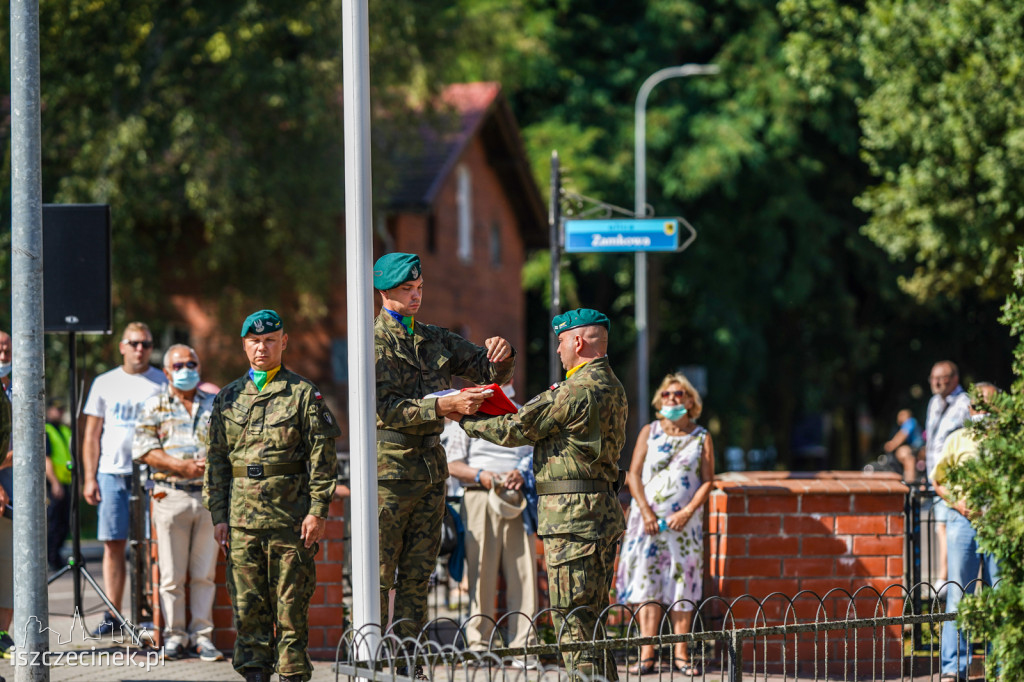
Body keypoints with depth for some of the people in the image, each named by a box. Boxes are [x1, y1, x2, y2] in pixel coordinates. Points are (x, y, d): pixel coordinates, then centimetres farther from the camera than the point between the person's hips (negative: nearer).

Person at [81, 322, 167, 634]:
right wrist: (89, 478, 3)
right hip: (112, 472, 2)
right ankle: (112, 614, 4)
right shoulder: (105, 384, 11)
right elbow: (92, 435, 12)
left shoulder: (163, 383, 7)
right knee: (113, 544, 0)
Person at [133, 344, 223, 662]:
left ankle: (203, 635, 7)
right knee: (172, 575, -1)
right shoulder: (155, 406, 8)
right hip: (171, 495, -1)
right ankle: (174, 635, 6)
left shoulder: (215, 405, 14)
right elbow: (143, 448, -2)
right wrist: (179, 465, -13)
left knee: (204, 573, 2)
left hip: (210, 495, 1)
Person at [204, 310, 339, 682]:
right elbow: (216, 459, 14)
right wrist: (218, 514, 7)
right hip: (242, 520, 3)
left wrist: (318, 511, -9)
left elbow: (322, 457, -1)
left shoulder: (304, 395, 3)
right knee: (248, 606, 3)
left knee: (291, 606, -1)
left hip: (291, 518, -3)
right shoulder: (228, 398, 14)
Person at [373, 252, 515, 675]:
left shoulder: (435, 340, 16)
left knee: (417, 574, 8)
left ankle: (409, 665, 12)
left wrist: (501, 356, -5)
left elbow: (490, 373, 19)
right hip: (389, 463, -7)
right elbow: (384, 408, -16)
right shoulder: (374, 342, -4)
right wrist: (442, 407, -25)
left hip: (430, 463, 7)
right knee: (379, 575, -6)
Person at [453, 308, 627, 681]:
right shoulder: (611, 387, 16)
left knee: (574, 618, -8)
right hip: (603, 509, 10)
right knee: (591, 617, 13)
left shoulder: (578, 389, -15)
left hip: (573, 512, -10)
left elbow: (518, 430, -9)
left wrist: (466, 420, 4)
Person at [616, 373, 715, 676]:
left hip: (684, 522, 0)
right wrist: (646, 512, -9)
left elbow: (707, 480, 2)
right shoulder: (649, 432, 9)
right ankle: (647, 654, -9)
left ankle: (680, 653, 3)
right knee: (645, 582, -7)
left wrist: (688, 512, -12)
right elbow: (634, 474, 4)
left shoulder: (701, 438, 7)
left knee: (683, 583, -2)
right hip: (648, 519, 0)